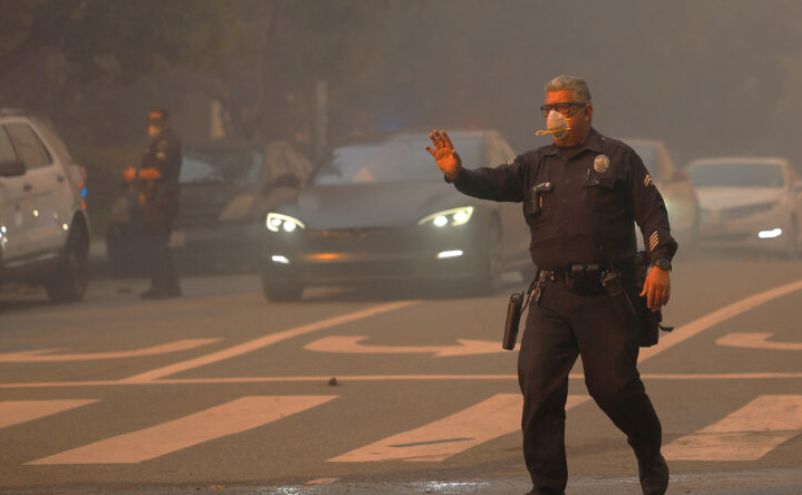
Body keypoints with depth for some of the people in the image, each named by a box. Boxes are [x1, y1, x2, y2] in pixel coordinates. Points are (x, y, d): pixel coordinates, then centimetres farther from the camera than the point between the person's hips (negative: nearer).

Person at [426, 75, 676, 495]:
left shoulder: (617, 158, 4)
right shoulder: (536, 165, 16)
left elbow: (652, 213, 0)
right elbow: (495, 183, 1)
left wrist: (660, 264, -12)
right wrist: (458, 174, -20)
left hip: (605, 297, -4)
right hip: (551, 298, 4)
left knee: (613, 385, -2)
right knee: (537, 384, -6)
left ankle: (651, 459, 25)